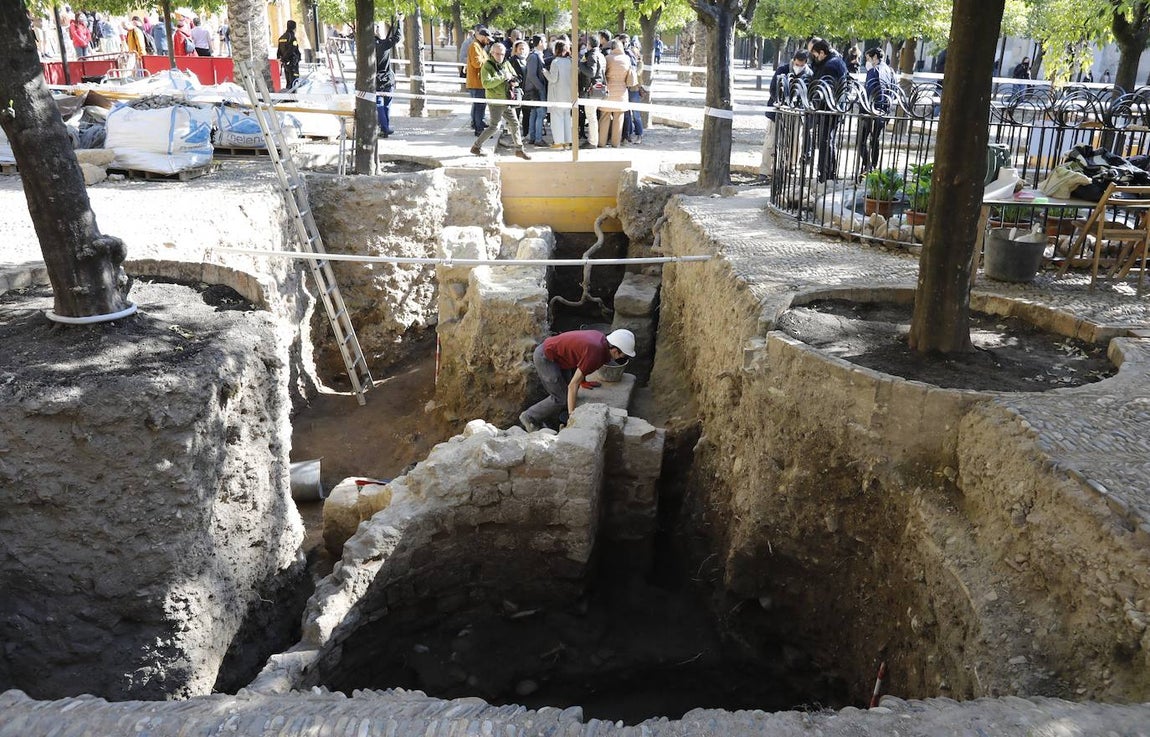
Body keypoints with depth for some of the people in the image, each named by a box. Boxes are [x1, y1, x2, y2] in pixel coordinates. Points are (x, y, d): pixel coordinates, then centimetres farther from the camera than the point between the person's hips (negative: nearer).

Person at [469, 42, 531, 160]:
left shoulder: (506, 64, 9)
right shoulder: (487, 65, -10)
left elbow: (516, 78, 19)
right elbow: (486, 83, -24)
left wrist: (514, 82, -6)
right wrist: (503, 78, -23)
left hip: (508, 100, 7)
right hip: (496, 100, -7)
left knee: (514, 124, 9)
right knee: (495, 126, -7)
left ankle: (519, 149, 20)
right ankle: (476, 147, 5)